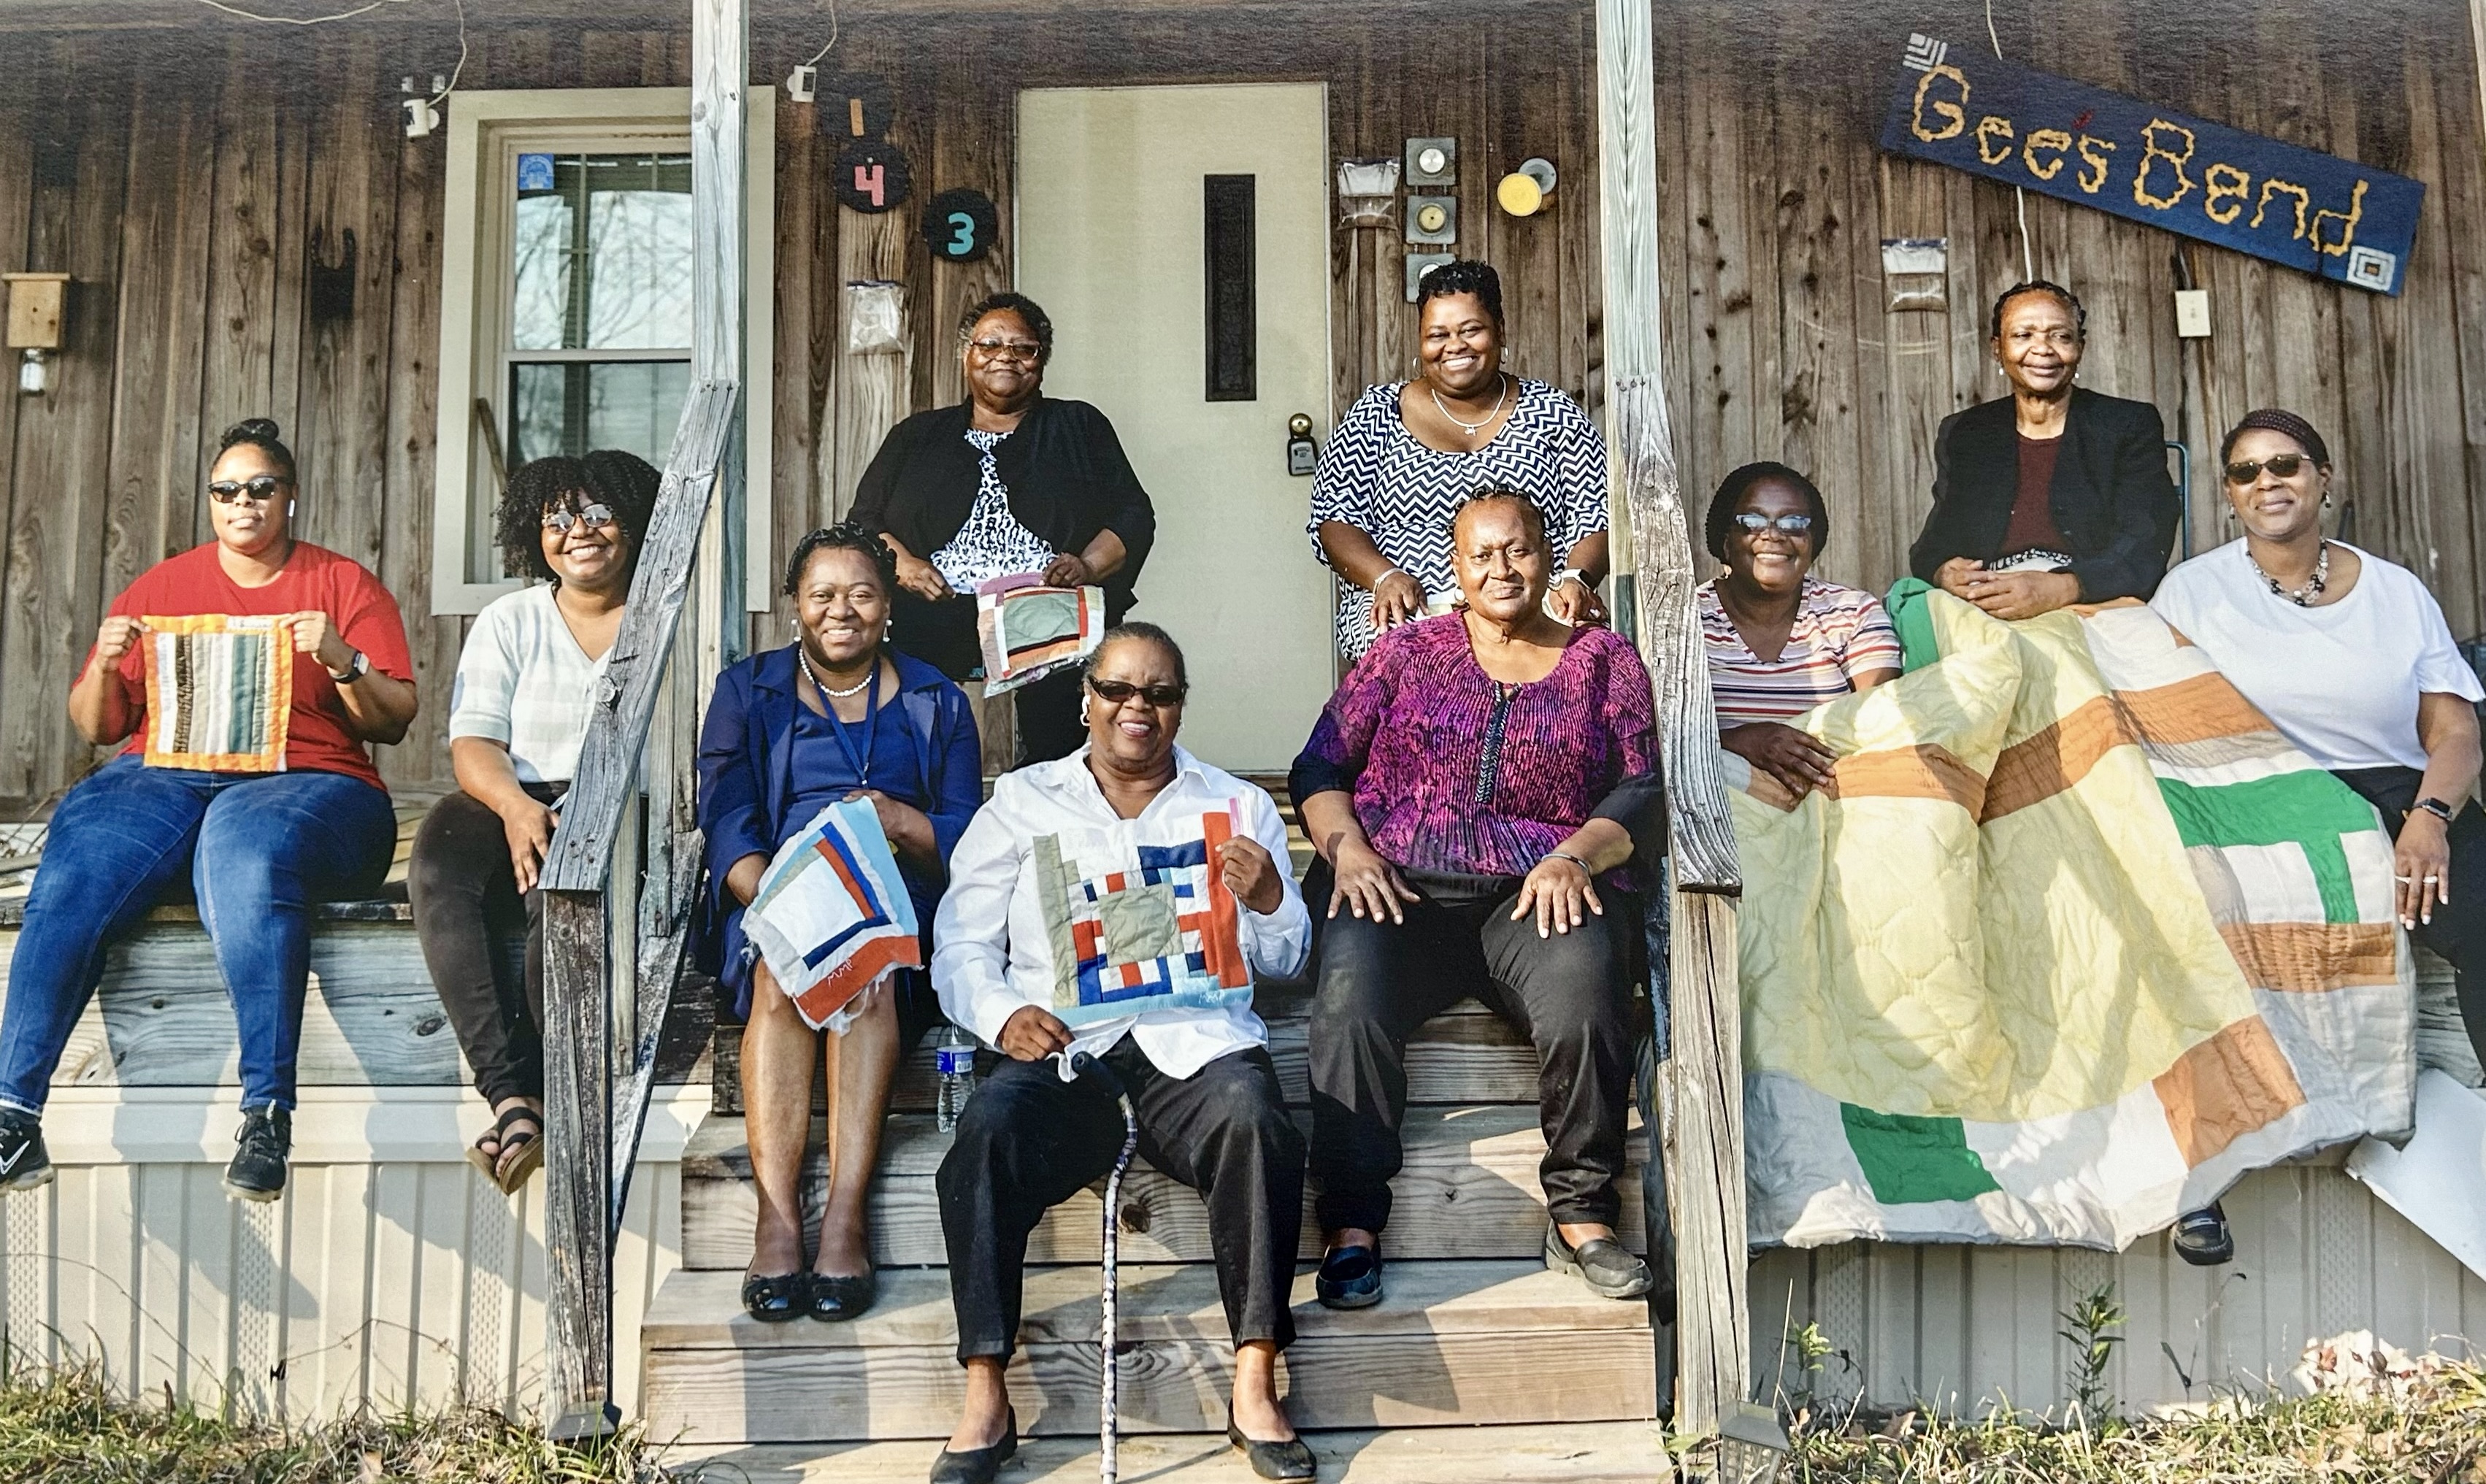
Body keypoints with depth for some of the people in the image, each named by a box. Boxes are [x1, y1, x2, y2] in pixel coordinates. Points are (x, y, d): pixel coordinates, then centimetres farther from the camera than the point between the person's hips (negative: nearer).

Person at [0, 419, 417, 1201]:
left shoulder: (344, 585, 13)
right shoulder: (160, 587, 21)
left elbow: (394, 722, 6)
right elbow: (95, 728, 19)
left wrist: (342, 660, -12)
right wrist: (104, 665, -1)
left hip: (302, 781, -3)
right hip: (162, 778, 3)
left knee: (248, 851, -38)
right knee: (75, 867, -29)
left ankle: (268, 1114, -37)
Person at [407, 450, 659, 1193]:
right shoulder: (508, 622, 16)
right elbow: (473, 742, 4)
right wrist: (514, 805, -20)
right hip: (516, 804, 3)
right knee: (437, 873, -31)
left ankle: (530, 1092, -25)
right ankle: (513, 1094, -36)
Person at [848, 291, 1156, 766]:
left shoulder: (1081, 428, 19)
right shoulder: (916, 437, 23)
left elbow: (1133, 517, 13)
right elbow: (864, 520, 18)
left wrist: (1088, 566, -6)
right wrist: (902, 564, -3)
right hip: (932, 632, 1)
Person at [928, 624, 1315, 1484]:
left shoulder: (1238, 806, 21)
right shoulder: (1022, 801, 19)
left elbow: (1286, 961, 16)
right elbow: (961, 945, 11)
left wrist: (1266, 900, -7)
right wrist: (1002, 1014, -10)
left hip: (1195, 1039, 0)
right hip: (1061, 1046, 0)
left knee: (1256, 1124, -33)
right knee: (985, 1137, -32)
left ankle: (1255, 1391, -27)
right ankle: (985, 1404, -25)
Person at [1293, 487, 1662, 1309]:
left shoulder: (1604, 658, 18)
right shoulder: (1410, 648, 18)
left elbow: (1642, 792, 9)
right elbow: (1321, 765, 13)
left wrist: (1575, 853, -11)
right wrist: (1347, 847, -7)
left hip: (1539, 892, 0)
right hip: (1398, 885, 1)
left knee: (1584, 987, -34)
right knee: (1349, 999, -32)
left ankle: (1581, 1215, -20)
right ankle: (1351, 1226, -27)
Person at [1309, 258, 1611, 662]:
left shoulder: (1554, 415, 12)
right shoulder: (1376, 415, 12)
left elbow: (1595, 521, 9)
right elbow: (1334, 518, 7)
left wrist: (1576, 579, -13)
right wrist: (1384, 577, -12)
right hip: (1407, 613, -2)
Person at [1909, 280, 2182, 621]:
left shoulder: (2132, 426, 7)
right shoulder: (1961, 435, 16)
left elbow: (2146, 550, -5)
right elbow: (1932, 548, 12)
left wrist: (2058, 590, -25)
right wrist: (1944, 574, -15)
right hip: (1986, 624, 2)